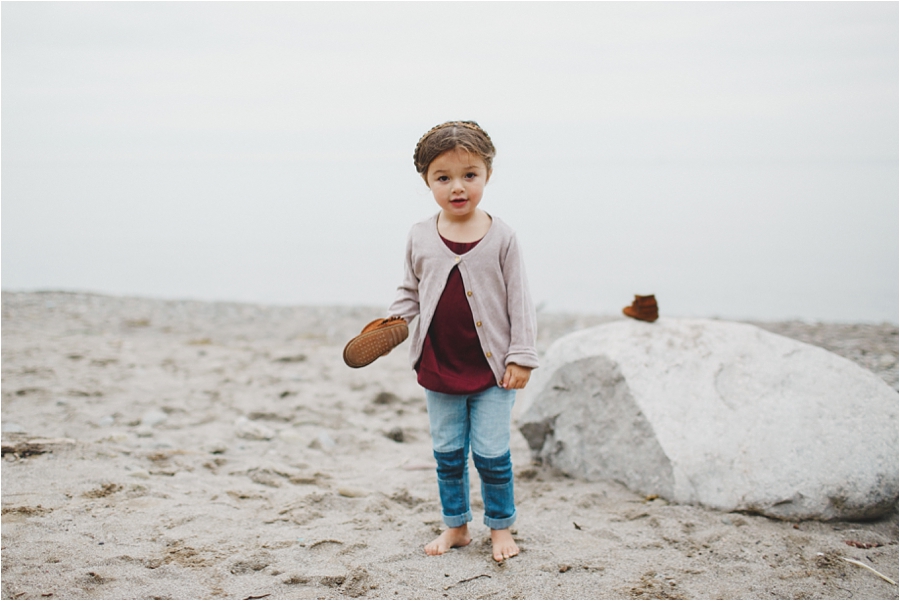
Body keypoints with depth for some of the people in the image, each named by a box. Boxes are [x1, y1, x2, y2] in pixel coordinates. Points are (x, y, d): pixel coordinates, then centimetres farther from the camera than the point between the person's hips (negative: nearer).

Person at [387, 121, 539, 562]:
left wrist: (521, 356, -7)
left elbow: (518, 299, -4)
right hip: (438, 366, 3)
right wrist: (394, 320, -8)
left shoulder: (500, 237, -7)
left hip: (491, 367, -2)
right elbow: (411, 291, 11)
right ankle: (456, 526, 28)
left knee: (491, 453, 3)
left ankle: (500, 526, 21)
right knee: (448, 453, 12)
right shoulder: (420, 237, -1)